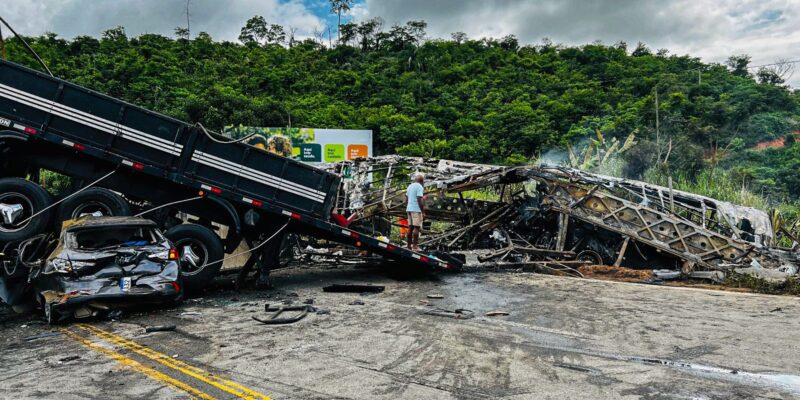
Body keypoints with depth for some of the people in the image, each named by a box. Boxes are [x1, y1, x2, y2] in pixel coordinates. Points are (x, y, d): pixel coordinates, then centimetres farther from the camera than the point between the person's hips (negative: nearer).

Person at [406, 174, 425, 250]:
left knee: (410, 228, 9)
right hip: (416, 210, -8)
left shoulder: (409, 186, 15)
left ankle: (409, 245, 10)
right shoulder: (419, 187, -11)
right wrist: (423, 212, -15)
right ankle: (415, 246, -7)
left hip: (409, 209, 8)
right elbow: (419, 200, -18)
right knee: (417, 228, -5)